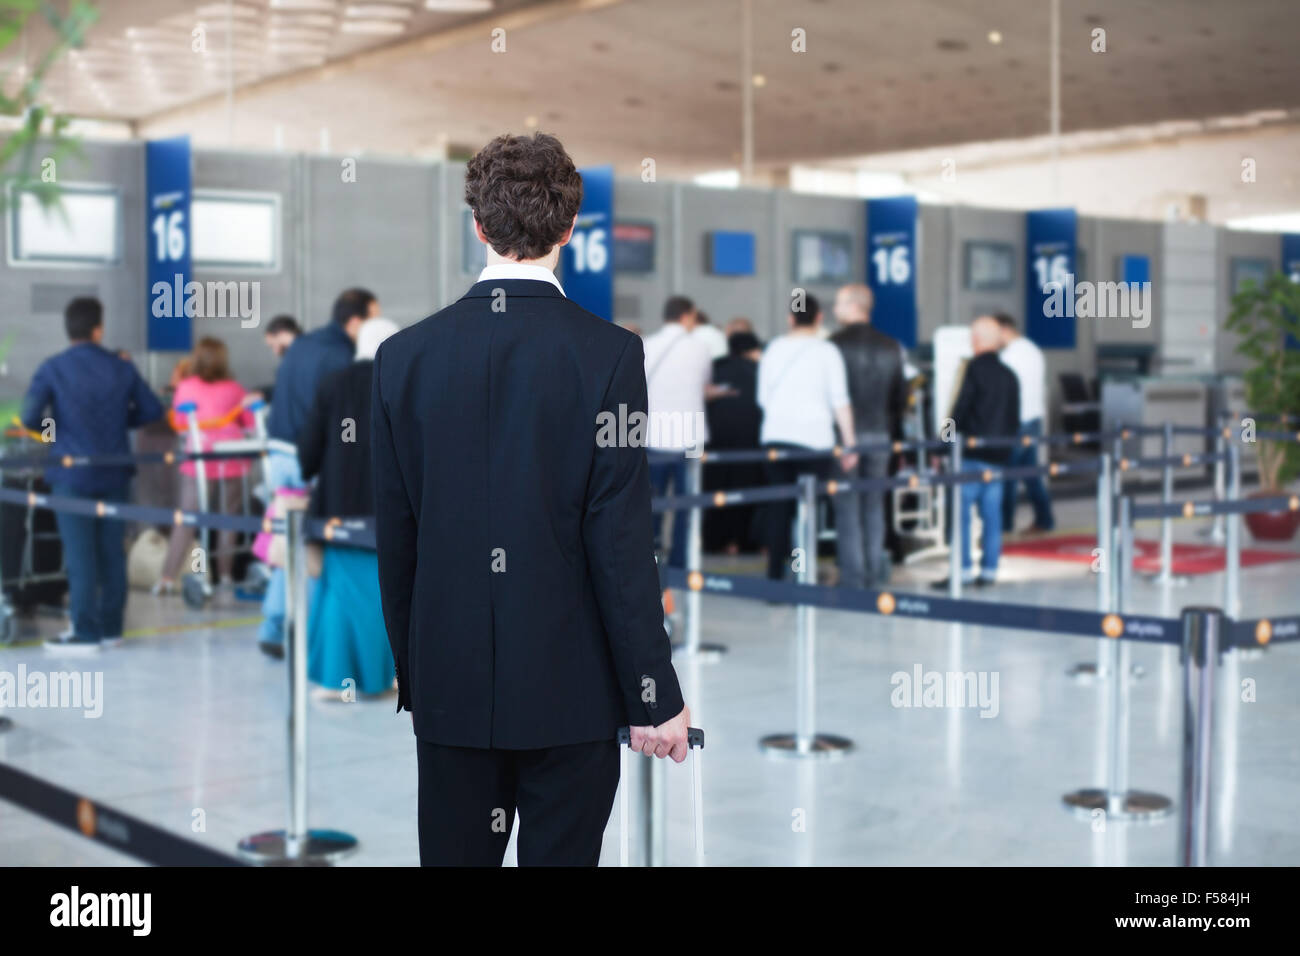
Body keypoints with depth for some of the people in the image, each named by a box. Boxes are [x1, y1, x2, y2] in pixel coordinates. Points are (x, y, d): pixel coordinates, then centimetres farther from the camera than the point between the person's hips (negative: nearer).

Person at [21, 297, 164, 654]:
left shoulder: (53, 368, -7)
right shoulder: (121, 367, 2)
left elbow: (30, 416, -14)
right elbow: (152, 410, 6)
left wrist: (51, 429, 6)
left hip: (72, 472, -3)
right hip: (113, 471, 3)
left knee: (80, 554, 0)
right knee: (111, 550, 10)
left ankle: (86, 633, 1)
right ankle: (110, 627, 16)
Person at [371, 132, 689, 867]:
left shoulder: (404, 354, -1)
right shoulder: (607, 353, -11)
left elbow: (394, 539, 4)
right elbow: (621, 540, -12)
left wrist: (412, 676, 14)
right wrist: (654, 697, -5)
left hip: (450, 691, 3)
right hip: (569, 689, -3)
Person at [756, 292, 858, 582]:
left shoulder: (774, 348, 8)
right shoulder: (826, 351, -2)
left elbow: (762, 397, 14)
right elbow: (840, 401, -4)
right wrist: (849, 443, 0)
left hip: (775, 437, 3)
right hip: (814, 438, -3)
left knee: (778, 507, 6)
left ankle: (775, 576, 6)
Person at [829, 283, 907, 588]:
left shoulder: (835, 345, -10)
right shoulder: (890, 347, 5)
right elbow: (900, 395, 9)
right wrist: (894, 430, 17)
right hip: (880, 435, 4)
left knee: (847, 506, 0)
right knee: (874, 506, 12)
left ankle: (852, 576, 0)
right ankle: (875, 573, 14)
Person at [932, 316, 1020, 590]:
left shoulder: (975, 369, -8)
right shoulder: (1009, 375, 13)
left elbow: (960, 409, -10)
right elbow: (1015, 418, 16)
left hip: (973, 453, -7)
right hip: (999, 454, 7)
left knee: (961, 512, -5)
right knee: (992, 513, 7)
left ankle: (963, 570, -9)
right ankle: (989, 570, 8)